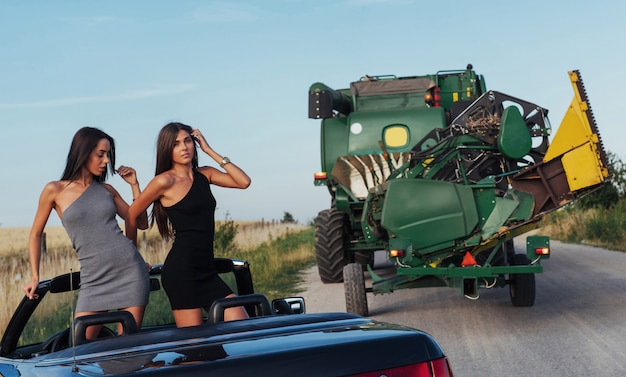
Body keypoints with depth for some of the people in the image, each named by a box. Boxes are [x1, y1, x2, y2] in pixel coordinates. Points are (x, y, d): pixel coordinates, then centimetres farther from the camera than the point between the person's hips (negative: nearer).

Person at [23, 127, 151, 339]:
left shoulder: (107, 190, 10)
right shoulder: (55, 191, 2)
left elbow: (142, 223, 15)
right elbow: (36, 235, 12)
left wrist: (134, 185, 8)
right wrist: (35, 277, 8)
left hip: (130, 269, 2)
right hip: (94, 279, -2)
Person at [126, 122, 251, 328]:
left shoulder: (204, 175, 13)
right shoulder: (165, 181, -4)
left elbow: (244, 182, 0)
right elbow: (132, 215, 4)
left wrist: (209, 150, 2)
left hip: (207, 270, 7)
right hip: (181, 269, -6)